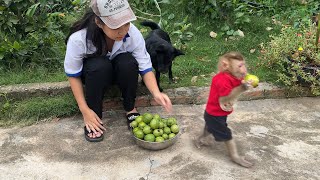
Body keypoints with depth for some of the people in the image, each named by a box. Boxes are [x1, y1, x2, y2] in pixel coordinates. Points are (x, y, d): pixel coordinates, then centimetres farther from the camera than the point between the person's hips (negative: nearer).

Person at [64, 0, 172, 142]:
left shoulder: (133, 33, -30)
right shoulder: (78, 38, -34)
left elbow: (145, 67, -23)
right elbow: (73, 75, -21)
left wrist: (156, 93, -40)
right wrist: (85, 110, -24)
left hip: (120, 71, 2)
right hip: (92, 71, -1)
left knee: (128, 62, -32)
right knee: (100, 66, -36)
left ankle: (130, 109, -9)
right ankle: (94, 117, -15)